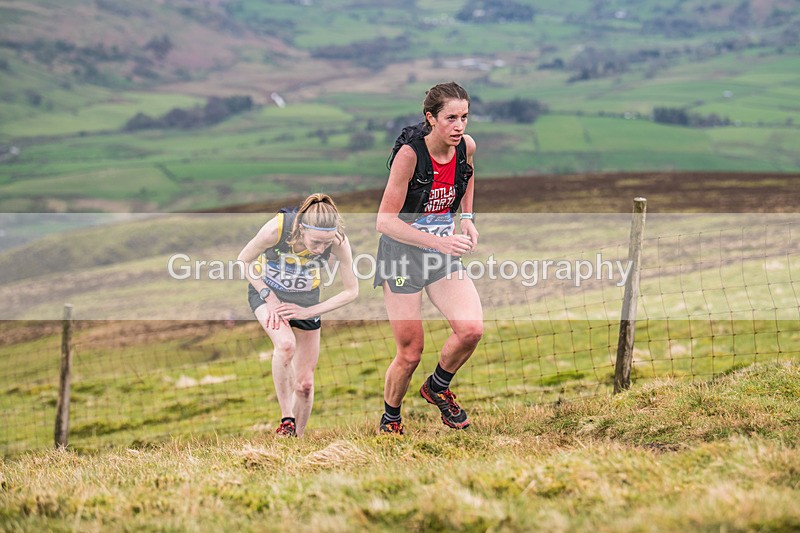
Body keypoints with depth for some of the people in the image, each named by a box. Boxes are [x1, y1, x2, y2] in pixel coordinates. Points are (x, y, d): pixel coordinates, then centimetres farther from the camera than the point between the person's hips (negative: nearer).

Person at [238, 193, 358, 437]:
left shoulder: (339, 242, -29)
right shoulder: (276, 228, -35)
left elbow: (351, 291, -15)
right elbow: (244, 260, -15)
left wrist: (309, 311, -18)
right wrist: (270, 298, -20)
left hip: (306, 299, 2)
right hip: (266, 291, -2)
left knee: (305, 384, 1)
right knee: (286, 344, -33)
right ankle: (286, 420, -18)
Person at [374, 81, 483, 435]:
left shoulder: (466, 146, -6)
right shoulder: (409, 154, -23)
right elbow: (385, 221, -23)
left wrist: (467, 217, 8)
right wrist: (438, 241, -32)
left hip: (444, 251, 5)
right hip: (402, 252, -5)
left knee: (471, 329, -15)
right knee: (410, 353, -2)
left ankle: (438, 387, 15)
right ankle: (390, 418, 26)